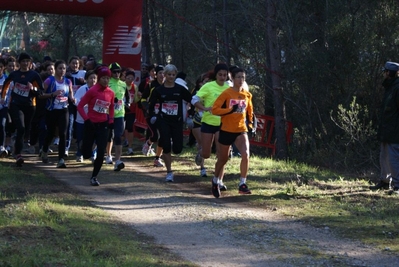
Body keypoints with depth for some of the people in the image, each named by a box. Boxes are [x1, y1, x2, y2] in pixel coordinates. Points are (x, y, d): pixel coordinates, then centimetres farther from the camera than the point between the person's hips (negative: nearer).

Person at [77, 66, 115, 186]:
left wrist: (111, 120, 8)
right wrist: (86, 119, -16)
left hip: (103, 126, 3)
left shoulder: (111, 93, 2)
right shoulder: (92, 91, -12)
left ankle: (94, 177, 8)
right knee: (86, 154, 2)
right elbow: (80, 106, -9)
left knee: (101, 153, -6)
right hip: (91, 124, -3)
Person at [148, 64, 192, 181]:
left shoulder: (180, 89, 0)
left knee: (177, 149, -5)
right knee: (166, 147, -9)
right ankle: (169, 172, 3)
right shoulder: (158, 90, 1)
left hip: (177, 121, 1)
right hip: (163, 121, -1)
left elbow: (192, 101, 3)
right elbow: (151, 105, 10)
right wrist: (152, 116, 1)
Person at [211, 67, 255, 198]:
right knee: (223, 159, 10)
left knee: (246, 155, -21)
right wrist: (230, 110, -23)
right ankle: (215, 182, 37)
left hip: (241, 130, 3)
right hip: (226, 131, -2)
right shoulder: (227, 93, -9)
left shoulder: (247, 95, 4)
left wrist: (250, 125, 11)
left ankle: (242, 184, -13)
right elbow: (214, 109, -14)